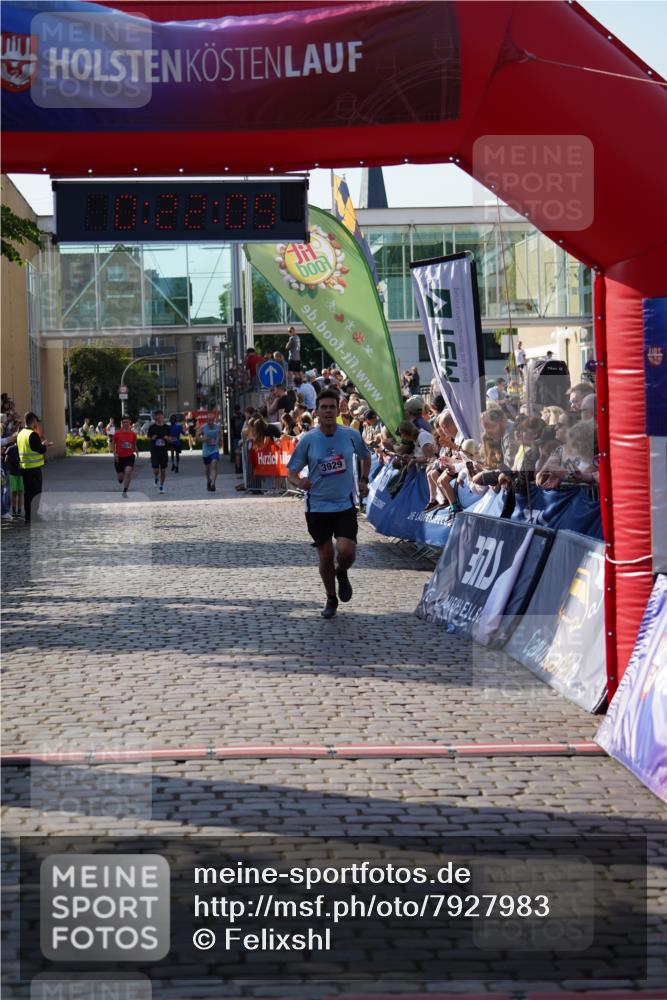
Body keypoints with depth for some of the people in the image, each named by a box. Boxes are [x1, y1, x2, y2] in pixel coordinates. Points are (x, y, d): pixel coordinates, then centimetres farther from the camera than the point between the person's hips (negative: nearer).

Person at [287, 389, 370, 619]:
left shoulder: (351, 435, -4)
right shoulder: (308, 440, -8)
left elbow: (365, 456, 17)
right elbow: (292, 472, -2)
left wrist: (363, 480, 5)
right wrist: (299, 483, -24)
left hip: (345, 505, 0)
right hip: (317, 507, 0)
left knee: (346, 552, -15)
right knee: (326, 556, 7)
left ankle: (342, 573, 22)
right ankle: (331, 599, 30)